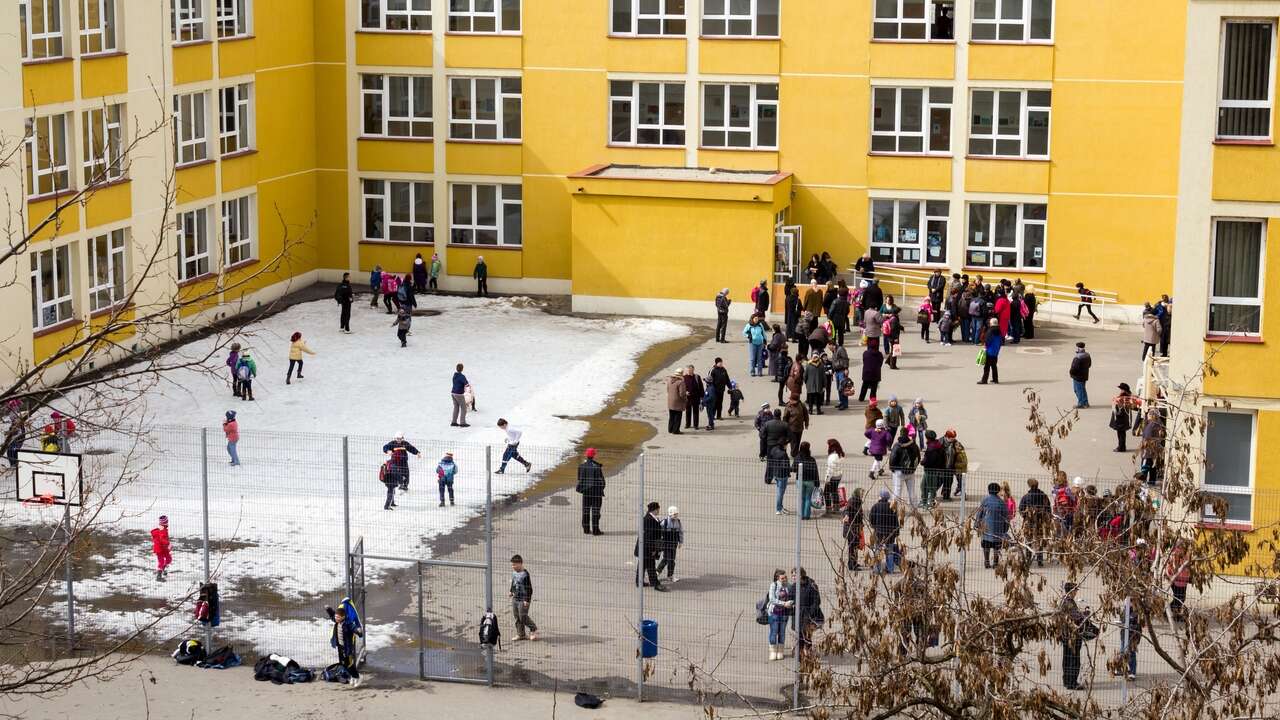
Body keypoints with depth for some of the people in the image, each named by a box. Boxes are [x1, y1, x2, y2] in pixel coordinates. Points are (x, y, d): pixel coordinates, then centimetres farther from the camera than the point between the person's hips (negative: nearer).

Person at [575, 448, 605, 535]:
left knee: (586, 510, 13)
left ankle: (586, 529, 16)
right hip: (596, 491, -4)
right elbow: (601, 479, -11)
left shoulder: (582, 466, -1)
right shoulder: (597, 467, -15)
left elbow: (579, 478, 7)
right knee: (595, 511, 1)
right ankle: (595, 530, 0)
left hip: (586, 491, 4)